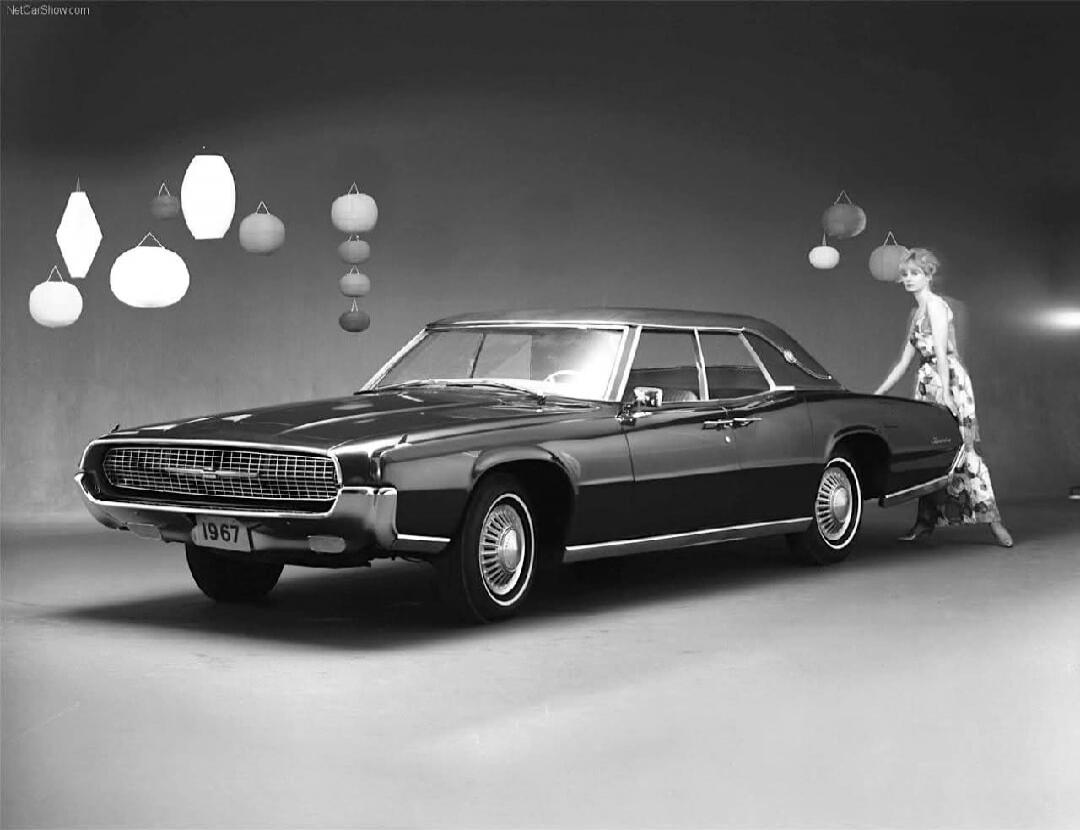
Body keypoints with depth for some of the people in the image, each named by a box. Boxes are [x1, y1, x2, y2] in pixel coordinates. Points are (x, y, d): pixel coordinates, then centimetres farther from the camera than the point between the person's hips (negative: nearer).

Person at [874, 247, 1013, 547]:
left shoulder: (935, 305, -6)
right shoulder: (915, 314, 20)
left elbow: (941, 351, -15)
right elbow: (904, 361, 22)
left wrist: (944, 394, -23)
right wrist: (878, 393, 21)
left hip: (949, 381, -8)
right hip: (927, 384, 8)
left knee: (961, 449, -13)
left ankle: (991, 518, -14)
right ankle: (926, 521, 6)